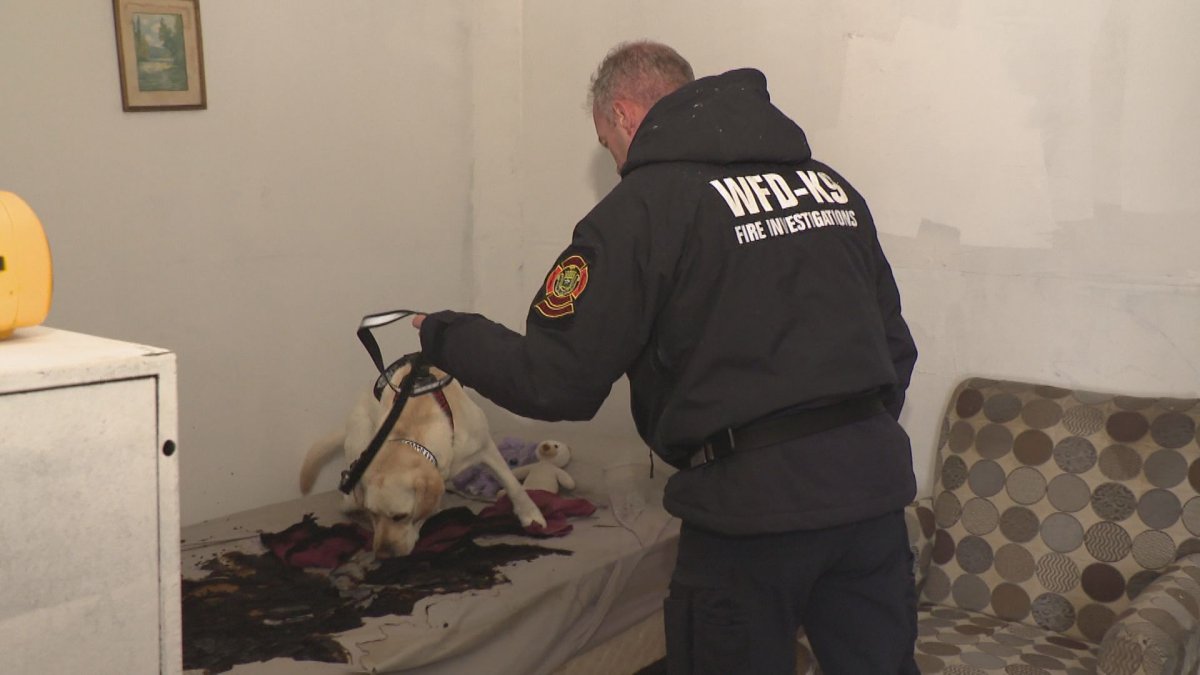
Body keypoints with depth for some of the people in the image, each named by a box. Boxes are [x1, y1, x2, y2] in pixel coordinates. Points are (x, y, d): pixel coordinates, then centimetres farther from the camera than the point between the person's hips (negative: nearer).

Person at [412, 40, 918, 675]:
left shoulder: (641, 207, -8)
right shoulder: (828, 182, 12)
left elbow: (555, 382, -9)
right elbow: (895, 347, 15)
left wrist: (446, 335, 7)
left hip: (752, 506, -6)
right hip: (875, 488, 6)